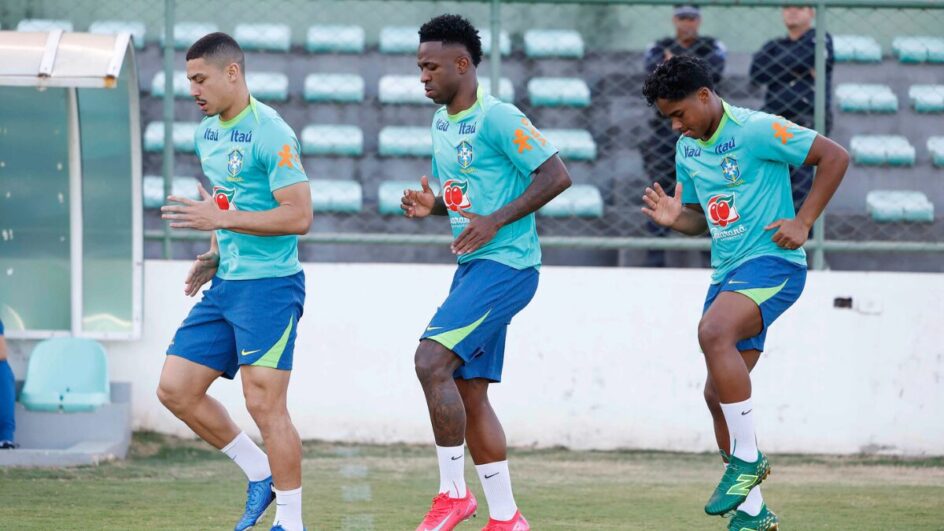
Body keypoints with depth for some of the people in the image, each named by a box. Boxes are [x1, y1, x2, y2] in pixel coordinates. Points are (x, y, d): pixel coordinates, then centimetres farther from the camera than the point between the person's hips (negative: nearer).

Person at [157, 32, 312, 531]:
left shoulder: (270, 134, -15)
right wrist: (213, 255, 11)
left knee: (264, 402, -10)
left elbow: (299, 216, -20)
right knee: (175, 389, 5)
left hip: (269, 285, -9)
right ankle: (260, 474, 18)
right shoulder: (207, 133, 12)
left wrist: (221, 219, -23)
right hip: (224, 284, 9)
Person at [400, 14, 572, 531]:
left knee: (431, 360, -20)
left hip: (506, 265, -10)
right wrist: (429, 205, 4)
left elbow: (556, 176, -17)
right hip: (473, 268, 10)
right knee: (468, 393, 7)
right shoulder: (441, 124, 14)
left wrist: (495, 221, -22)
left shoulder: (498, 118, -14)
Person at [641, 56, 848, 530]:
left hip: (772, 262, -9)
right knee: (719, 393, 5)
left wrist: (803, 222, -13)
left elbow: (835, 156, -10)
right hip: (726, 273, 9)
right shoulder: (687, 150, 12)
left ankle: (746, 458, -22)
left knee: (713, 333, -33)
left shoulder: (756, 131, -12)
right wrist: (674, 218, 1)